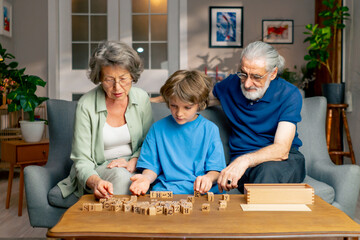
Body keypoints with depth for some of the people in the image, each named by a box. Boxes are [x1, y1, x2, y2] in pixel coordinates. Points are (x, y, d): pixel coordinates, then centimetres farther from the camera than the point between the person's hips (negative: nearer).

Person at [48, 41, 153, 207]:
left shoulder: (142, 98, -4)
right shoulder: (86, 106, -15)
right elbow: (82, 160, -16)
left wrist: (132, 162, -13)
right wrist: (95, 182, -38)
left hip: (132, 169, 3)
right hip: (97, 169, -2)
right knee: (119, 176, -34)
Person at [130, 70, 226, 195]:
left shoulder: (210, 129, 6)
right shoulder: (158, 128, 9)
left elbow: (215, 168, 3)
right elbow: (151, 165, 10)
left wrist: (208, 178, -20)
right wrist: (146, 178, -13)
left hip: (201, 191, 0)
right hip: (165, 189, 1)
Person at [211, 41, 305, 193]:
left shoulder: (289, 95, -9)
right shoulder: (231, 84, 3)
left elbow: (282, 150, -20)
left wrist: (245, 160, -39)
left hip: (285, 160, -1)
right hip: (242, 164, 2)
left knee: (269, 170, -38)